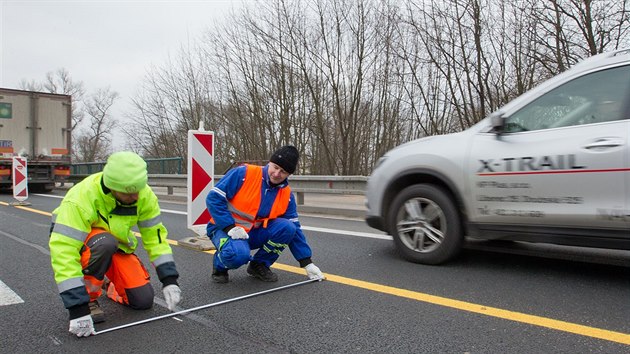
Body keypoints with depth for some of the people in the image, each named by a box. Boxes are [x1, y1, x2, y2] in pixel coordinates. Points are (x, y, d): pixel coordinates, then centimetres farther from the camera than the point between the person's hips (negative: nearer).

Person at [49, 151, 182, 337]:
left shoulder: (144, 195, -21)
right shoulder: (80, 198, -35)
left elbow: (155, 235, -13)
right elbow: (63, 251, -38)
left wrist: (169, 279, -19)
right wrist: (77, 307, -40)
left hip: (117, 247, 4)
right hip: (82, 245, -4)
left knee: (143, 300, -8)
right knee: (105, 243, -39)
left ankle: (108, 284, 23)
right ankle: (88, 297, -13)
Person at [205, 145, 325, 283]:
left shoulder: (286, 195, -3)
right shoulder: (244, 173, -17)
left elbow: (294, 230, 0)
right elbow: (214, 198, -17)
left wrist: (307, 263, -4)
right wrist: (230, 227, -25)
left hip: (255, 233, 5)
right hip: (225, 229, -4)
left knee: (287, 227, -21)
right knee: (239, 253, -37)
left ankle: (259, 264, 2)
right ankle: (220, 265, 1)